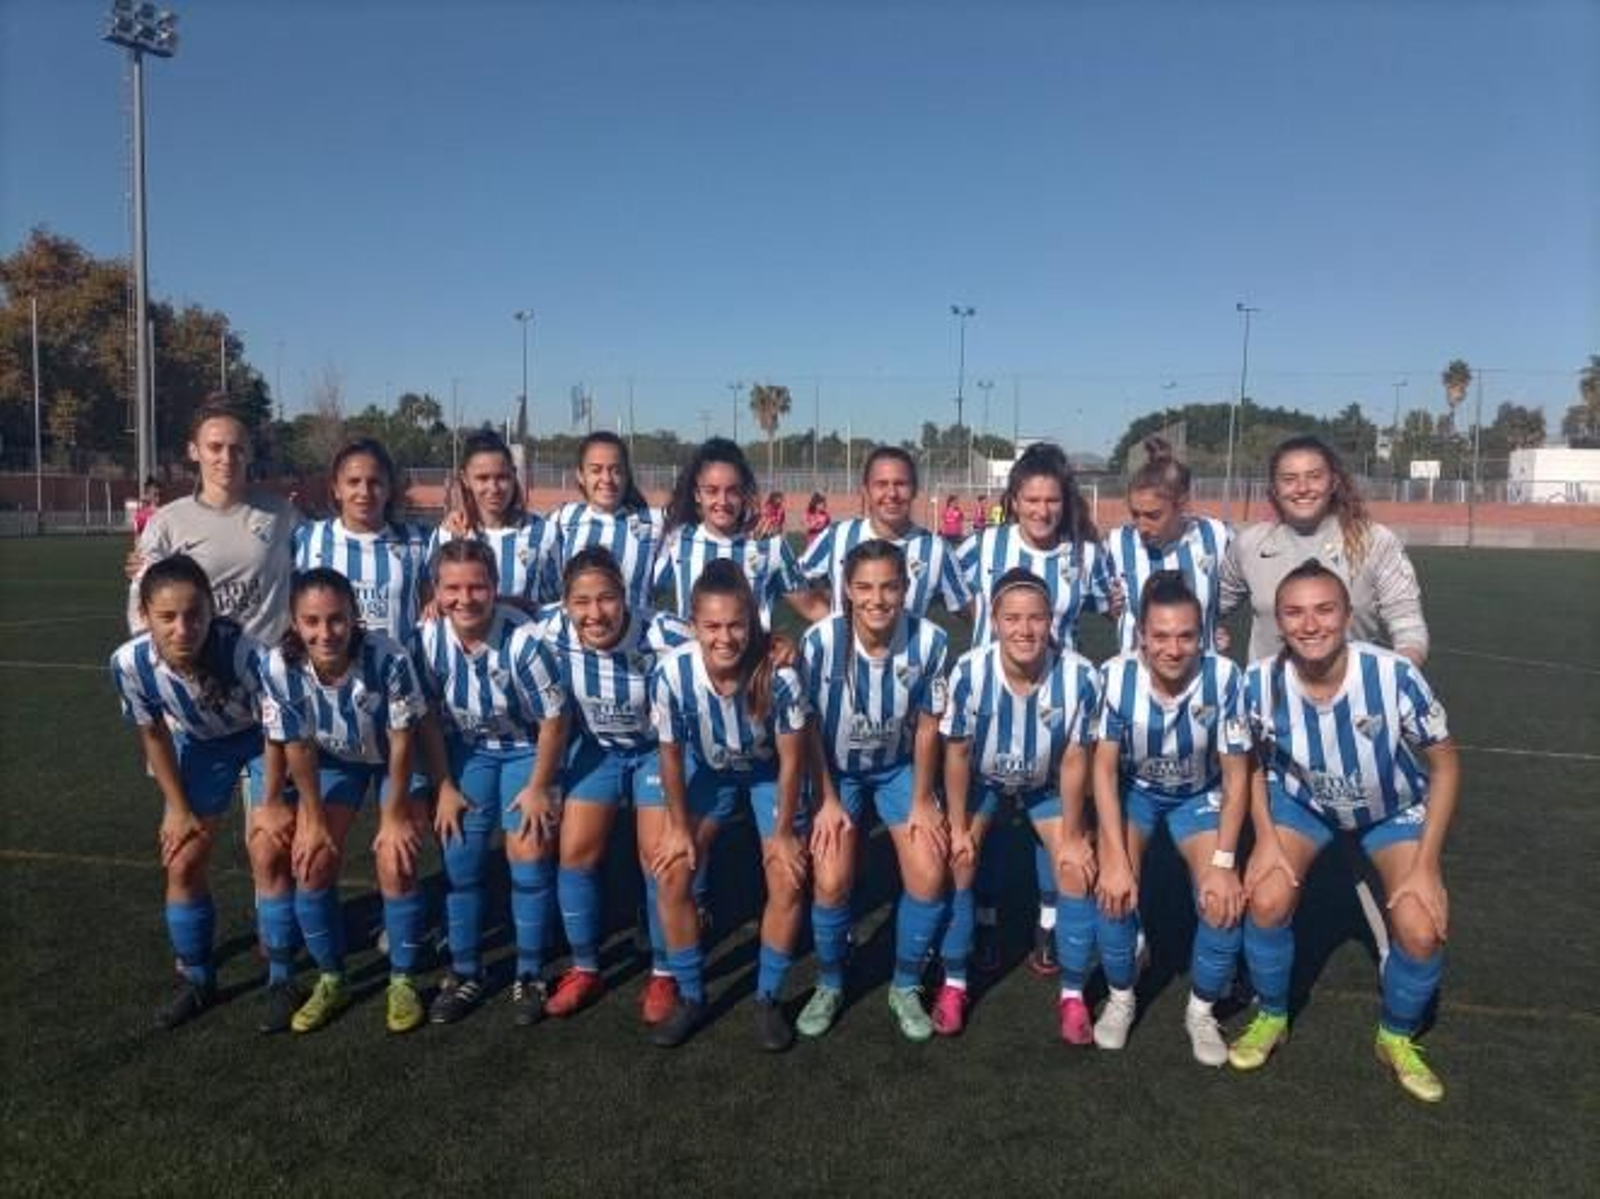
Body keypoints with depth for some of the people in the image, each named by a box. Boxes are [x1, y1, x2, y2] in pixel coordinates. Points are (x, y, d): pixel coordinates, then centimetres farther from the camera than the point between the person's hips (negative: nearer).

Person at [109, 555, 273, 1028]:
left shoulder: (244, 649, -40)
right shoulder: (130, 662, -29)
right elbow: (153, 733, -9)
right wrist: (179, 808, -1)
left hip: (263, 737, -3)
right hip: (200, 744, 3)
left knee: (270, 857, -7)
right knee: (183, 863, 5)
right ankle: (196, 979, 27)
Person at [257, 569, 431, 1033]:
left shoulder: (388, 656, -37)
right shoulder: (279, 668, -30)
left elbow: (401, 740, -23)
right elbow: (297, 748, -15)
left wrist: (395, 815, -15)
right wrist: (314, 819, -6)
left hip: (396, 758, -3)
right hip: (334, 761, 3)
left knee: (396, 866, -10)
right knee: (311, 868, -4)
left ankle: (402, 982, 12)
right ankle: (331, 980, 19)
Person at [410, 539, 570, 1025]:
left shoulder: (523, 639, -32)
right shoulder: (426, 639, -20)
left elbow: (554, 720, -19)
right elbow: (428, 719, -5)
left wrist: (538, 788, -12)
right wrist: (444, 787, -3)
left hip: (526, 748, -3)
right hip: (466, 748, 3)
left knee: (530, 852, -8)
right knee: (459, 853, 1)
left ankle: (530, 975, 11)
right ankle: (465, 973, 19)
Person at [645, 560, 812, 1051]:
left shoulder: (778, 672, -36)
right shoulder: (673, 671, -32)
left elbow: (791, 758, -20)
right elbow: (671, 754, -14)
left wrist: (784, 832, -10)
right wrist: (678, 826, -4)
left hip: (769, 770, -1)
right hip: (707, 769, 1)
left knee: (788, 880, -9)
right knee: (671, 877, -7)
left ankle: (768, 999, 15)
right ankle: (690, 998, 15)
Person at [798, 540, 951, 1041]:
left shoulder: (930, 641, -24)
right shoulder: (820, 641, -26)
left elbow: (927, 725, -9)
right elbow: (811, 726, -12)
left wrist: (922, 801, -4)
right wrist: (828, 800, -9)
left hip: (900, 768, 1)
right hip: (837, 770, -1)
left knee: (930, 876, -12)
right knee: (832, 881, -15)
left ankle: (906, 987, 15)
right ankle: (829, 985, 15)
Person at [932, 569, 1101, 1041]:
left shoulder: (1079, 676, -33)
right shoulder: (970, 672, -33)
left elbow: (1074, 760, -19)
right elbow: (957, 753, -17)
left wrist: (1072, 836, -10)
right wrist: (958, 827, -9)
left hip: (1047, 784, 0)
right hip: (982, 779, 0)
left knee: (1076, 869, -10)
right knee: (956, 861, -11)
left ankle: (1073, 994, 9)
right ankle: (953, 984, 8)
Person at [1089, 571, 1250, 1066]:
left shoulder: (1224, 677, -28)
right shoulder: (1117, 675, -27)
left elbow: (1236, 775, -18)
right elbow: (1104, 767, -19)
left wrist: (1223, 863, -22)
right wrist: (1116, 858, -26)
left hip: (1199, 795, 0)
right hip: (1133, 789, 0)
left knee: (1225, 901, -18)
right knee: (1115, 887, -23)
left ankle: (1201, 1009, 11)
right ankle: (1120, 997, 6)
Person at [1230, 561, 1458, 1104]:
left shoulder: (1394, 676, -32)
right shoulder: (1260, 684, -27)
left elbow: (1444, 764, -16)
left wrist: (1425, 864, -18)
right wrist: (1266, 839, -15)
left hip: (1395, 809, 0)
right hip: (1302, 800, 1)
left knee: (1422, 929, -18)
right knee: (1267, 899, -21)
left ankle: (1397, 1038, 15)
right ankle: (1271, 1018, 10)